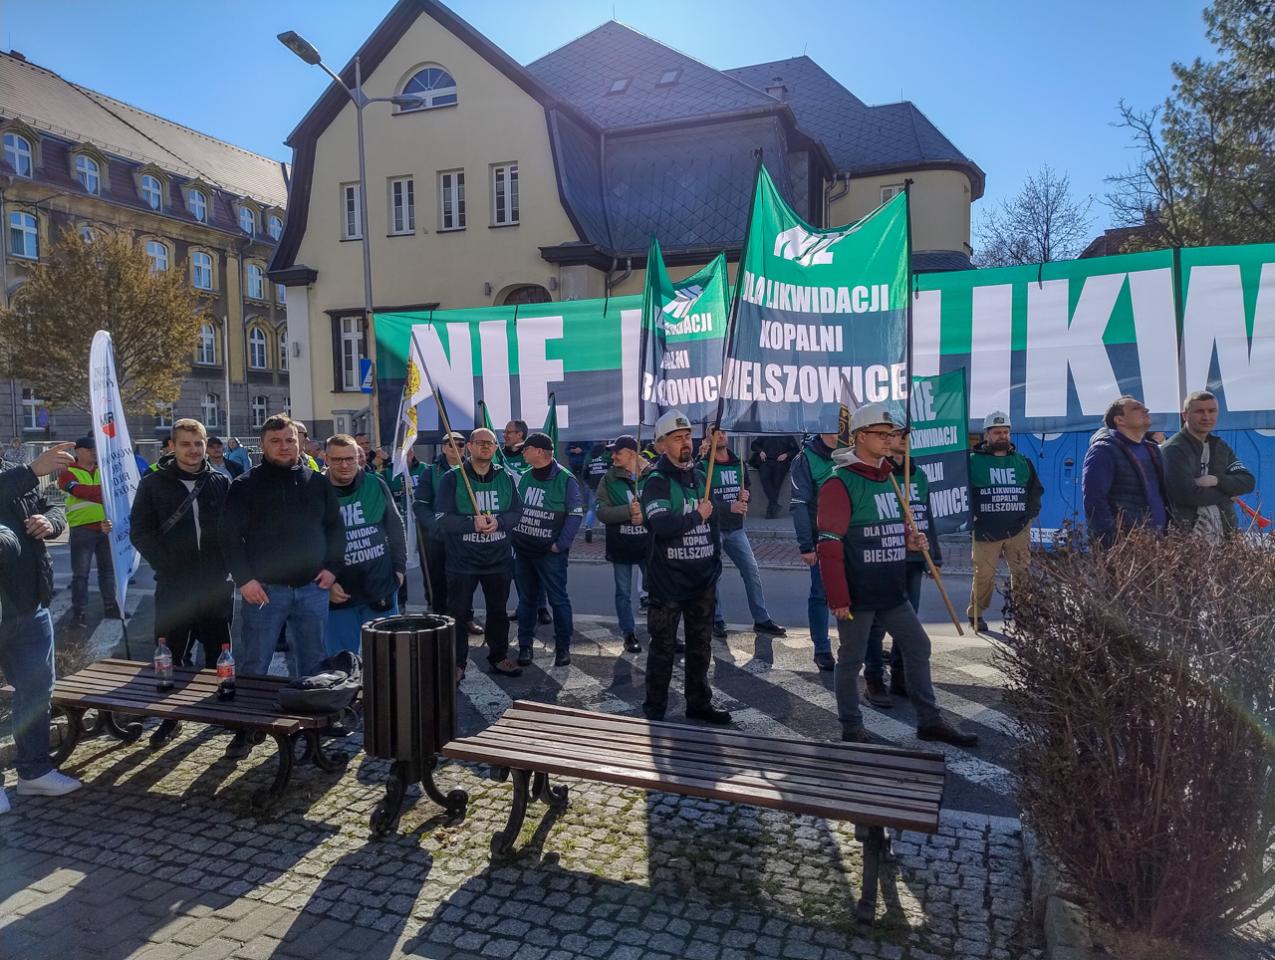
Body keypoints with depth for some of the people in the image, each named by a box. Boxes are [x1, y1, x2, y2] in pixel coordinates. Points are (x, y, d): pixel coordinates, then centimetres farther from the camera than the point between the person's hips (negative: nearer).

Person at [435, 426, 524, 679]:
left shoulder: (506, 477, 4)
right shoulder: (452, 478, -6)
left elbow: (517, 513, 2)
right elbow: (441, 519, -12)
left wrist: (498, 521, -19)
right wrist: (473, 523, -26)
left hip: (498, 559, 3)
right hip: (462, 561, -3)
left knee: (498, 611, 15)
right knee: (458, 613, 5)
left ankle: (499, 657, 31)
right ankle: (457, 663, 17)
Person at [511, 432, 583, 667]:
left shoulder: (565, 479, -10)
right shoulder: (525, 477, 8)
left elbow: (576, 514, -11)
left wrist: (560, 545, -14)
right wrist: (512, 535, 8)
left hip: (550, 553, -6)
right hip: (522, 550, 6)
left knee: (558, 600, 0)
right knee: (526, 600, 12)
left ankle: (563, 647, 10)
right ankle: (525, 646, 20)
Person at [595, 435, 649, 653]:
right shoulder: (609, 479, -3)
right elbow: (602, 512, -11)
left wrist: (645, 516, -24)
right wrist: (628, 510, -25)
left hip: (648, 544, -1)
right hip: (620, 545, 1)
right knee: (623, 592, 11)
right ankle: (629, 634, 25)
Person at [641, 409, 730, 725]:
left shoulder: (701, 477, 9)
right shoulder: (657, 481, -13)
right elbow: (662, 524, -29)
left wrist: (715, 562, 13)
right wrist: (697, 515, -17)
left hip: (703, 580, 7)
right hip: (668, 581, -6)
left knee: (701, 646, 17)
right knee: (663, 647, 4)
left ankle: (699, 703, 31)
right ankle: (655, 710, 16)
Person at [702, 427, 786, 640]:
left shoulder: (739, 464, 10)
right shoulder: (703, 466, -8)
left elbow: (746, 490, 22)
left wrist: (745, 496, -2)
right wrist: (730, 507, -27)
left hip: (735, 528, 5)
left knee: (752, 571, 3)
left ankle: (761, 619, 12)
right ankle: (717, 621, 16)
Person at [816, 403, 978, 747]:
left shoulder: (888, 477, 11)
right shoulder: (840, 483, -15)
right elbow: (829, 545, -18)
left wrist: (909, 537, 1)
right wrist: (838, 598, -20)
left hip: (892, 590, 8)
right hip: (858, 593, -8)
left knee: (918, 646, 13)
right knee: (851, 660, 6)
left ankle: (929, 721, 27)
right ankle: (852, 729, 21)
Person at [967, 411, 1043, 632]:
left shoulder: (1022, 461, 14)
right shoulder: (973, 460, 2)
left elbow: (1036, 488, 23)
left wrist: (1031, 512, 10)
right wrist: (972, 518, -6)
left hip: (1018, 529, 3)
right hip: (986, 530, -3)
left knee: (1023, 572, 0)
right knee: (984, 574, -2)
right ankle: (975, 614, 13)